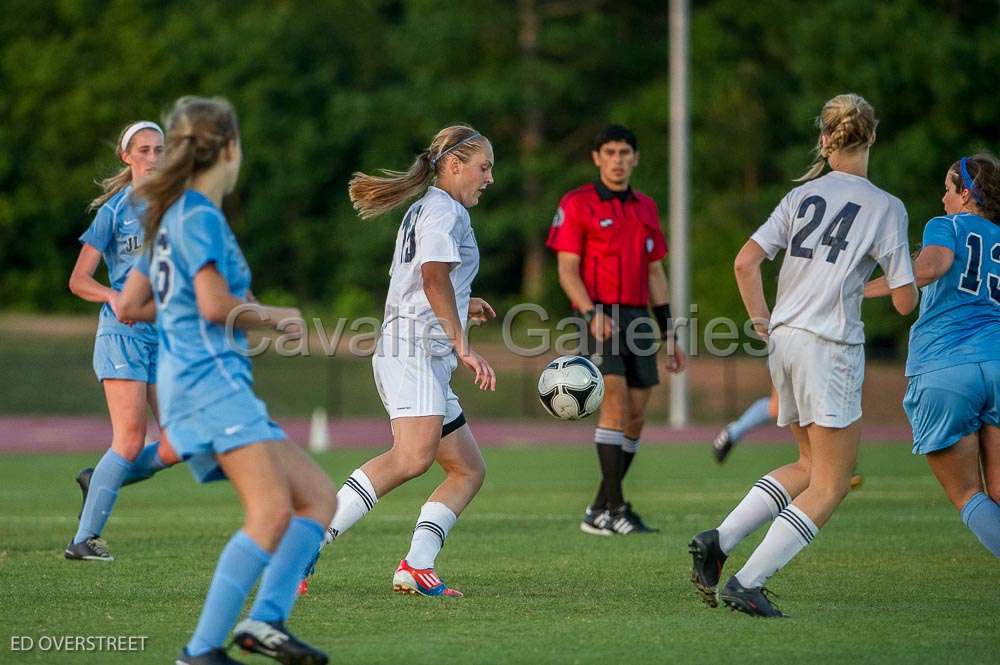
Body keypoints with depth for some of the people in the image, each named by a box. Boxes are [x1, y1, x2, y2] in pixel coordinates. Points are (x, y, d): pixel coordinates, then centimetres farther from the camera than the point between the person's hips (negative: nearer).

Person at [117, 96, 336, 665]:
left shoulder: (174, 218, 21)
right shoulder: (201, 216, -7)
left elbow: (130, 305, 25)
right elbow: (215, 305, -17)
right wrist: (275, 317, -1)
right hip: (210, 380, -10)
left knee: (318, 495, 5)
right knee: (272, 511, -21)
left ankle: (266, 619, -8)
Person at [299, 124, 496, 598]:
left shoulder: (422, 212, 28)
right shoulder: (444, 211, -3)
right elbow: (435, 277, -19)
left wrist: (461, 306, 42)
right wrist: (462, 345, -23)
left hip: (425, 363, 11)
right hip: (414, 350, -11)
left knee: (469, 469, 9)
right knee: (414, 456, -31)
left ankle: (416, 567, -6)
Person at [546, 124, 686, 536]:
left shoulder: (645, 208, 17)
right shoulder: (577, 204, -1)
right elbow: (567, 270, -6)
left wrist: (669, 334, 16)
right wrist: (593, 314, -21)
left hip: (639, 318, 6)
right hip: (600, 318, -6)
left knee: (636, 416, 2)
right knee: (616, 401, -19)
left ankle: (600, 511, 11)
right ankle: (615, 509, -18)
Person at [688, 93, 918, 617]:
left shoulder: (802, 196, 9)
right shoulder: (886, 207, -3)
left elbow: (745, 262, 1)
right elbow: (905, 301, -4)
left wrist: (762, 321, 12)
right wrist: (907, 276, 18)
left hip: (783, 337, 6)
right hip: (831, 345, -6)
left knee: (810, 467, 21)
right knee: (830, 485, 2)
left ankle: (717, 542, 7)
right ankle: (748, 583, -7)